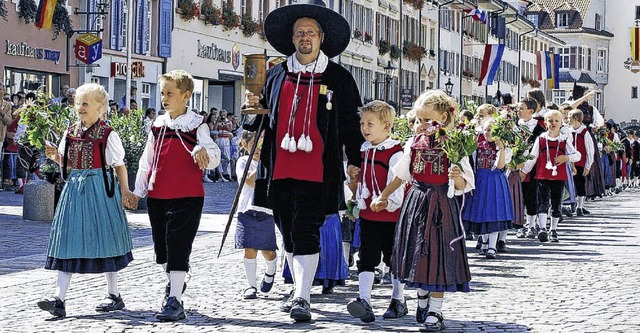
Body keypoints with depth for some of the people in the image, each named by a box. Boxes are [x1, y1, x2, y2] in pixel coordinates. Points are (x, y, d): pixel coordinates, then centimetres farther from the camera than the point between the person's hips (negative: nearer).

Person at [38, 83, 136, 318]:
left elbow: (119, 165, -3)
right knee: (69, 240, 0)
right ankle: (59, 299, -4)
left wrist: (125, 191, -8)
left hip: (100, 189, -5)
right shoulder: (70, 132, 9)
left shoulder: (108, 134, -6)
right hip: (75, 188, 5)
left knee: (103, 239, 3)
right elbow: (65, 162, 17)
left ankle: (114, 295, 17)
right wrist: (55, 155, -3)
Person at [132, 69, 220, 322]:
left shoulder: (196, 125, -4)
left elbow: (214, 156, -11)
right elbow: (147, 160, 18)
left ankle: (174, 301, -9)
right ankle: (174, 281, 41)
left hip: (186, 197, -6)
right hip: (157, 196, 6)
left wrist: (204, 153, -34)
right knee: (161, 245, 17)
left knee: (178, 246, -9)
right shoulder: (158, 125, 11)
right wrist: (138, 190, 17)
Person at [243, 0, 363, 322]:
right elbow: (267, 115, 23)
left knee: (305, 232, -10)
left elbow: (351, 123, 7)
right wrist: (255, 108, 1)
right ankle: (299, 289, 28)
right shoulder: (277, 74, 12)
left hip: (316, 171, -4)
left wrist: (354, 162, 3)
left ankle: (302, 298, -9)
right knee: (288, 232, 13)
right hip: (279, 168, 4)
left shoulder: (339, 78, 4)